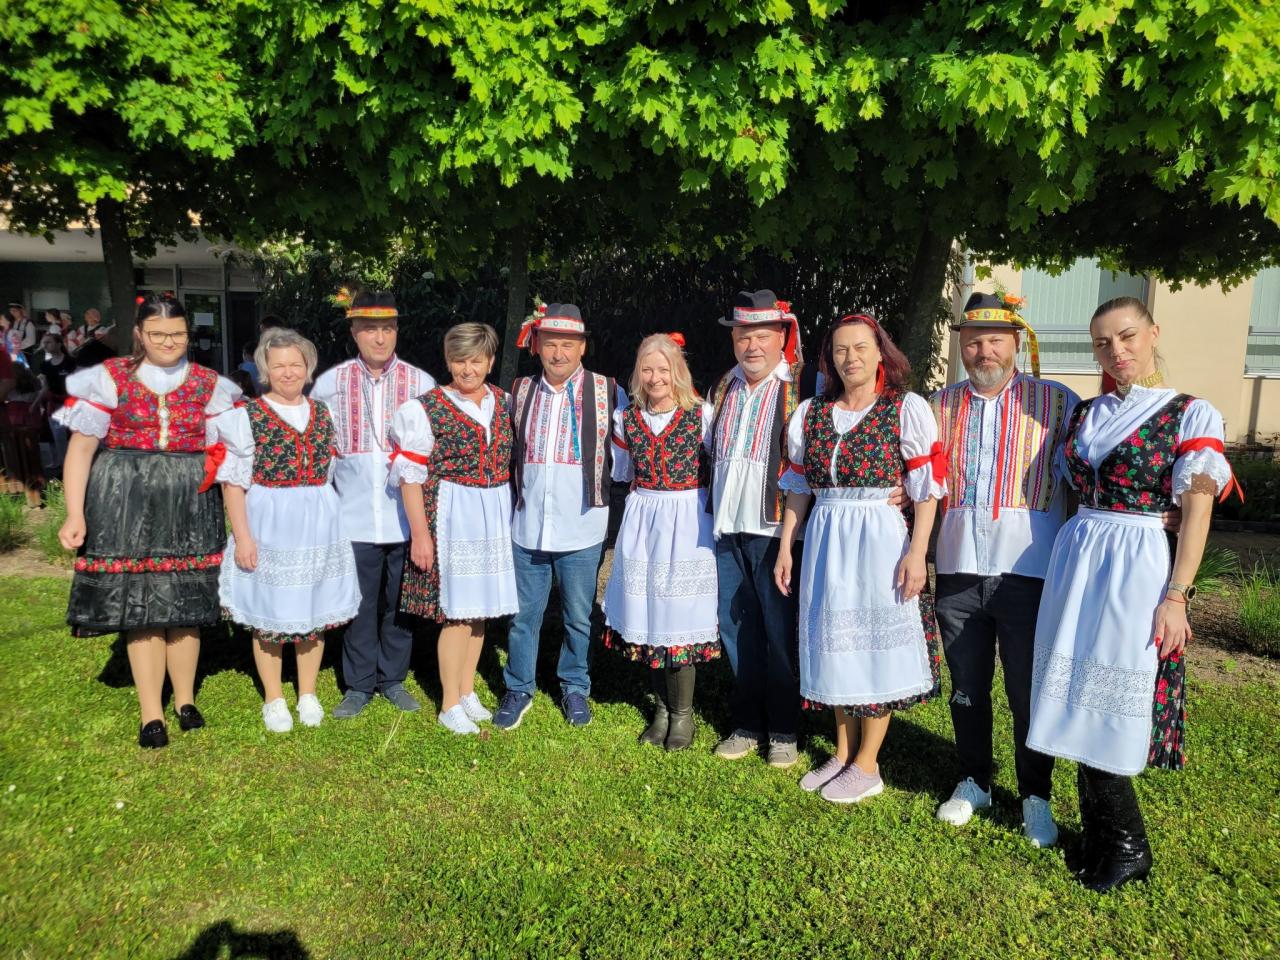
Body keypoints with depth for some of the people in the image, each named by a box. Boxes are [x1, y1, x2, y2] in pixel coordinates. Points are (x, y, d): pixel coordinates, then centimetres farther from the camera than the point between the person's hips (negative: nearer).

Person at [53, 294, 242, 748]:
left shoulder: (210, 385, 5)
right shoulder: (109, 378, 1)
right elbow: (80, 449, -1)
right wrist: (75, 515, -9)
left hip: (189, 507, 1)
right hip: (128, 503, -1)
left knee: (185, 605, 8)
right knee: (137, 604, 3)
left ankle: (185, 700, 26)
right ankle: (151, 713, 16)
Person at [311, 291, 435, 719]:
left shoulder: (422, 383, 0)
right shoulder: (330, 383, 2)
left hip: (406, 515, 0)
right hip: (354, 516, 0)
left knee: (398, 602, 11)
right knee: (359, 603, 8)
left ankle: (393, 678, 27)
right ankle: (359, 684, 23)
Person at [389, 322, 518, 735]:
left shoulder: (503, 402, 7)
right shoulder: (427, 408, -9)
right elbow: (410, 475, -8)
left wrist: (511, 517, 14)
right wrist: (420, 533, -11)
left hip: (495, 516, 5)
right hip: (452, 515, -5)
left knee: (481, 604, 13)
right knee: (457, 610, -1)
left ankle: (467, 691, 29)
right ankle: (450, 705, 15)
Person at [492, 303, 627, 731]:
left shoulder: (608, 392, -2)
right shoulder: (520, 391, 6)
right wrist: (519, 490, 8)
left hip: (581, 528, -2)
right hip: (527, 526, 2)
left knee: (578, 616, 12)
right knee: (524, 614, 12)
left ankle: (575, 687, 32)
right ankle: (518, 689, 29)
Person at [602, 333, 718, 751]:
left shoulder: (701, 415, -7)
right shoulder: (626, 418, 4)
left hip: (688, 524, -4)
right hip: (642, 522, 4)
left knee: (680, 616, -1)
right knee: (647, 614, 8)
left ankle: (683, 713, 17)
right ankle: (662, 708, 26)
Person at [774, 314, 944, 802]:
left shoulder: (907, 409, -5)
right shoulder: (811, 413, 7)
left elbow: (926, 489, -8)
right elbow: (798, 486, 11)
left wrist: (917, 552, -15)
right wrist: (785, 547, 9)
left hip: (881, 539, -4)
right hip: (826, 541, 5)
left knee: (877, 643, 4)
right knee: (835, 644, 12)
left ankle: (867, 765, 20)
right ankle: (843, 754, 29)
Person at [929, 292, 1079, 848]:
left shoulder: (1056, 402, 0)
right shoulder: (942, 406, 10)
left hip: (1029, 570, -3)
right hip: (958, 570, 3)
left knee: (1029, 693, 6)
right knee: (966, 687, 15)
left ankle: (1036, 797, 26)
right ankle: (973, 783, 33)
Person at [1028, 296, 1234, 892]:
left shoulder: (1190, 415, -3)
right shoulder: (1084, 413, 12)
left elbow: (1196, 513, -7)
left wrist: (1176, 596, -14)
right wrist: (1064, 566, 10)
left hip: (1136, 568, -5)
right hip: (1074, 559, 5)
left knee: (1113, 701, -1)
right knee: (1083, 700, 8)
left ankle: (1125, 848, 18)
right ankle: (1104, 840, 23)